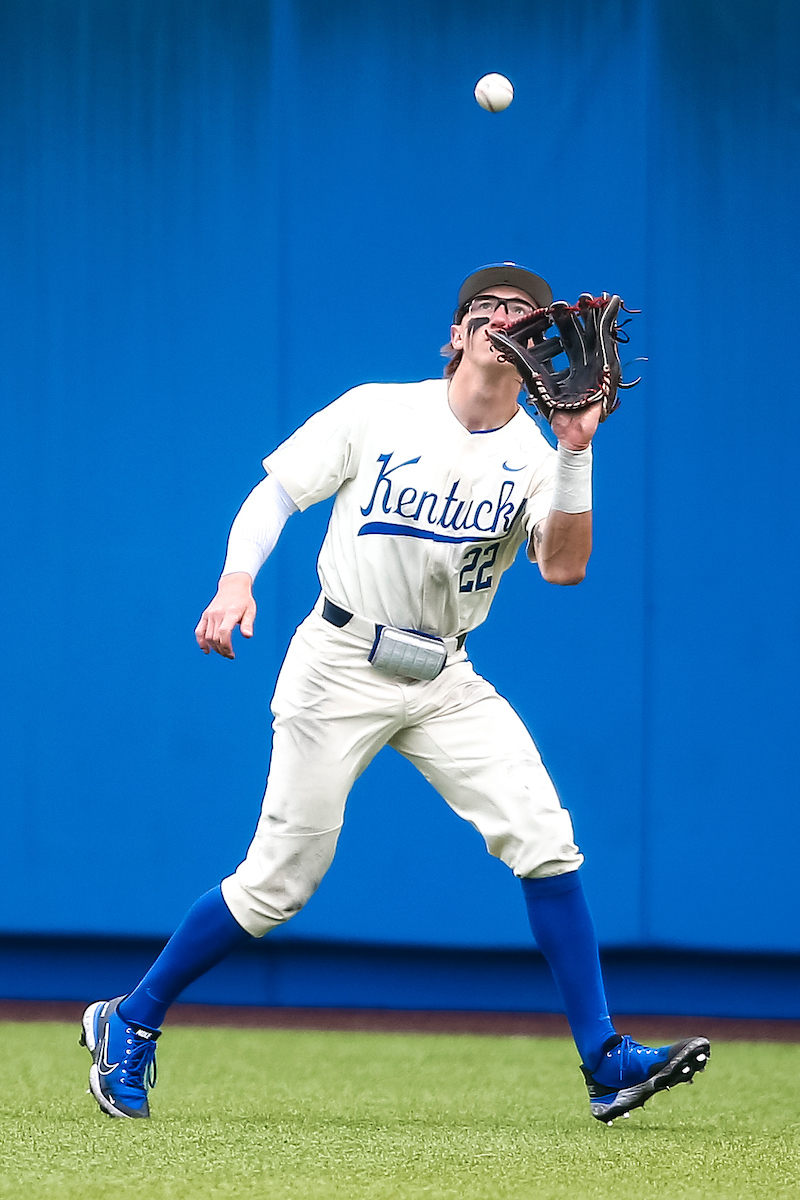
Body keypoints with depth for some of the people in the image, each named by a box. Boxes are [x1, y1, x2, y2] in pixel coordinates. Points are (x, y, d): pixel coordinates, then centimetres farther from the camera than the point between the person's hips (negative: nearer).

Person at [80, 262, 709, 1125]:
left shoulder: (535, 458, 0)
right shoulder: (377, 412, -5)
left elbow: (564, 566, -15)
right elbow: (275, 494, -2)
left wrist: (576, 453, -24)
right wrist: (237, 579, -18)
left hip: (445, 681, 3)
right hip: (341, 667, -3)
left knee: (543, 838, -14)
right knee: (280, 881, -4)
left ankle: (604, 1064, -11)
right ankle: (129, 1023, 15)